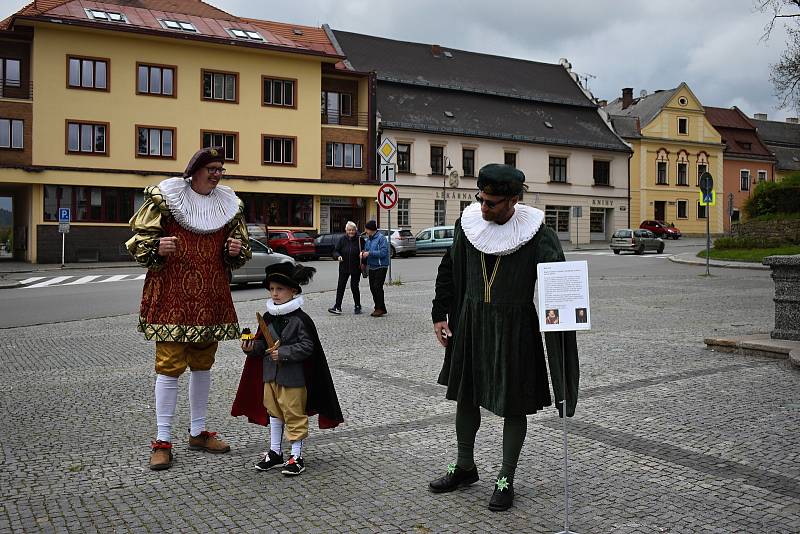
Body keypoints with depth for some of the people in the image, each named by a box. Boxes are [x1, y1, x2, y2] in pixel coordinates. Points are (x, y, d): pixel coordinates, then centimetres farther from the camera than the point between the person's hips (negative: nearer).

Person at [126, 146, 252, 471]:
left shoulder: (229, 204, 10)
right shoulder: (163, 197, -3)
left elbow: (240, 253, 19)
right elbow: (139, 238, -1)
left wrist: (237, 250, -4)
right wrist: (156, 248, -22)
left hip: (212, 298, 5)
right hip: (172, 296, -5)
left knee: (203, 363, 13)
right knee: (169, 365, -5)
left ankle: (198, 432, 26)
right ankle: (162, 440, 6)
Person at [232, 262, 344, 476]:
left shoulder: (300, 319, -15)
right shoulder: (268, 317, 5)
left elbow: (307, 346, -18)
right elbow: (262, 342, 14)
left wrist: (283, 353, -23)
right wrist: (252, 347, -6)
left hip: (293, 376, -7)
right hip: (270, 373, 7)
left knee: (294, 414, 2)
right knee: (273, 412, 17)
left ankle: (296, 456, 14)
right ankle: (275, 452, 31)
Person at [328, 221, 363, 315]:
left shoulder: (359, 239, -6)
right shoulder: (342, 239, 0)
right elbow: (335, 251, 2)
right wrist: (338, 256, -21)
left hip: (356, 268, -2)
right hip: (344, 268, 2)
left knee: (354, 287, 4)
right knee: (340, 287, -1)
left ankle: (358, 306, 19)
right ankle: (337, 307, 1)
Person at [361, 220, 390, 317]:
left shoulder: (381, 238, -12)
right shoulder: (368, 239, 12)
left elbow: (383, 252, -20)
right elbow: (366, 249, 21)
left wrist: (369, 253, -19)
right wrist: (363, 253, -2)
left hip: (381, 267, -8)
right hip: (371, 267, 8)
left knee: (377, 287, -12)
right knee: (372, 288, 7)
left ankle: (381, 308, -4)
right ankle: (378, 308, 17)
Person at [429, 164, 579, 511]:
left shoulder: (535, 234, -15)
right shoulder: (468, 223, -2)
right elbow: (448, 270, 9)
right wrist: (440, 314, 6)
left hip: (515, 328, -4)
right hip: (470, 323, 4)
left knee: (513, 404, 6)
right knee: (465, 395, 15)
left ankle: (506, 479, 23)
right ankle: (465, 467, 35)